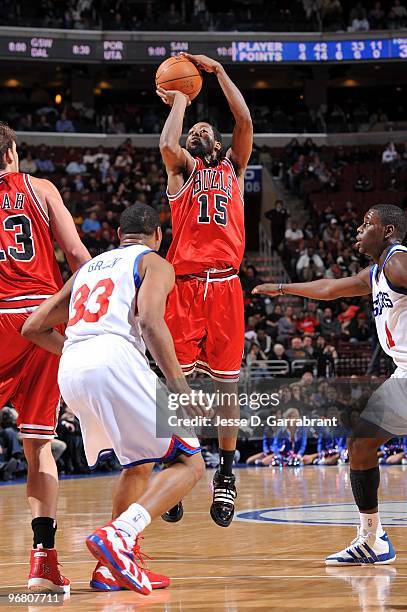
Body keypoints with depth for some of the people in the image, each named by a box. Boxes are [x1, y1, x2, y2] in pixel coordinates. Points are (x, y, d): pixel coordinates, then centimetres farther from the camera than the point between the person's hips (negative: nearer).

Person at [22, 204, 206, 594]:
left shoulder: (88, 267, 31)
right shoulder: (155, 264, 13)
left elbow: (33, 328, 30)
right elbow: (151, 321, -8)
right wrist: (179, 387, -12)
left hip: (70, 372, 7)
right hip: (115, 360, -7)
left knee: (139, 465, 26)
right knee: (188, 463, -1)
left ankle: (113, 567, 18)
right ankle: (118, 534, -23)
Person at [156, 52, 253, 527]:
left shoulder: (233, 168, 20)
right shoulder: (181, 168, 15)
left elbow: (245, 122, 6)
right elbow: (167, 145, -8)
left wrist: (216, 70, 8)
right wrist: (179, 102, 6)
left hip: (225, 286, 1)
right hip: (184, 285, -1)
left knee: (226, 383, 3)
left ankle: (225, 474, 11)